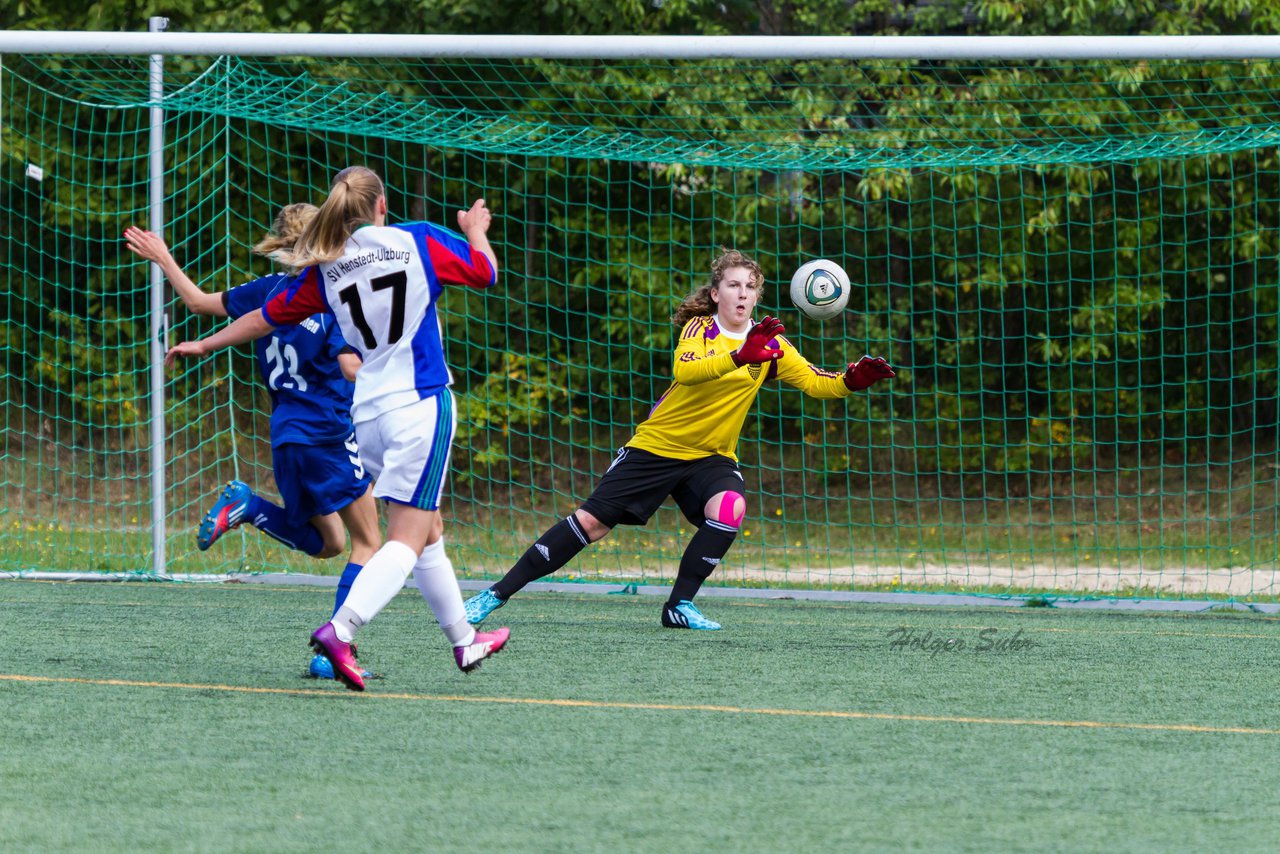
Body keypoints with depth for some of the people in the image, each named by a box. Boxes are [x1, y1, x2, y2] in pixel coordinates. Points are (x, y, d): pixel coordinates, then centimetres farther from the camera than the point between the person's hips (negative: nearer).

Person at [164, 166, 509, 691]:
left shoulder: (325, 270, 4)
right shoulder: (418, 241, -4)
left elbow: (265, 317, 13)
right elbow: (486, 272, 8)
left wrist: (204, 345, 29)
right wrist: (476, 229, 30)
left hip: (368, 412, 5)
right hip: (422, 405, -5)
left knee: (429, 532, 19)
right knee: (408, 538, -8)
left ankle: (464, 641, 29)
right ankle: (340, 631, -27)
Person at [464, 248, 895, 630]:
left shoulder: (770, 343, 0)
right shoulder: (699, 328, -11)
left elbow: (814, 382, -6)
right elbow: (685, 370, -31)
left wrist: (851, 380, -26)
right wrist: (739, 357, -46)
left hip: (711, 456, 3)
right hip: (657, 445, -3)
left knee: (729, 509, -28)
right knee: (591, 521, -7)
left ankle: (680, 604, -14)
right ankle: (498, 593, 2)